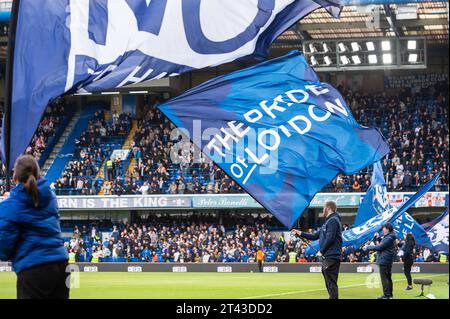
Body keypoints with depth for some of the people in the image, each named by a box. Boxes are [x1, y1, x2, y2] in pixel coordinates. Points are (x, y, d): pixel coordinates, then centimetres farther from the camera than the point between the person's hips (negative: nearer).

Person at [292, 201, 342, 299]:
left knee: (331, 282, -12)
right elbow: (315, 236, 24)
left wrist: (321, 251, -11)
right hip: (327, 257, 11)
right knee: (329, 283, 14)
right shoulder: (328, 222, 22)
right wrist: (300, 233, 19)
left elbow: (330, 238, -20)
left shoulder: (333, 221, -10)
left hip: (331, 257, -11)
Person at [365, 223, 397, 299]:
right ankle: (390, 294, 23)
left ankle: (386, 295, -9)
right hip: (388, 261, 11)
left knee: (384, 278, -9)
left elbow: (380, 247, -19)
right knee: (388, 277, 16)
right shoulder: (390, 237, 15)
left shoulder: (388, 238, -19)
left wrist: (368, 247, -10)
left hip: (384, 260, -11)